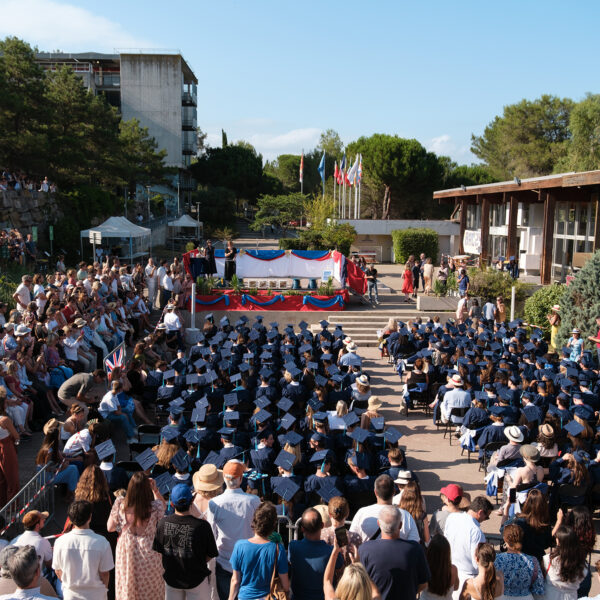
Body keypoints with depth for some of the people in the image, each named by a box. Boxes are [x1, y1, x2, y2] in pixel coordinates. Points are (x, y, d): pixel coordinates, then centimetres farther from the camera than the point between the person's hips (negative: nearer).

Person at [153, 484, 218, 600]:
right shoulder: (202, 525, -23)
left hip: (171, 578, 3)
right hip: (196, 579, -2)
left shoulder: (163, 522, -15)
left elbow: (157, 551, -1)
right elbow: (210, 555, -11)